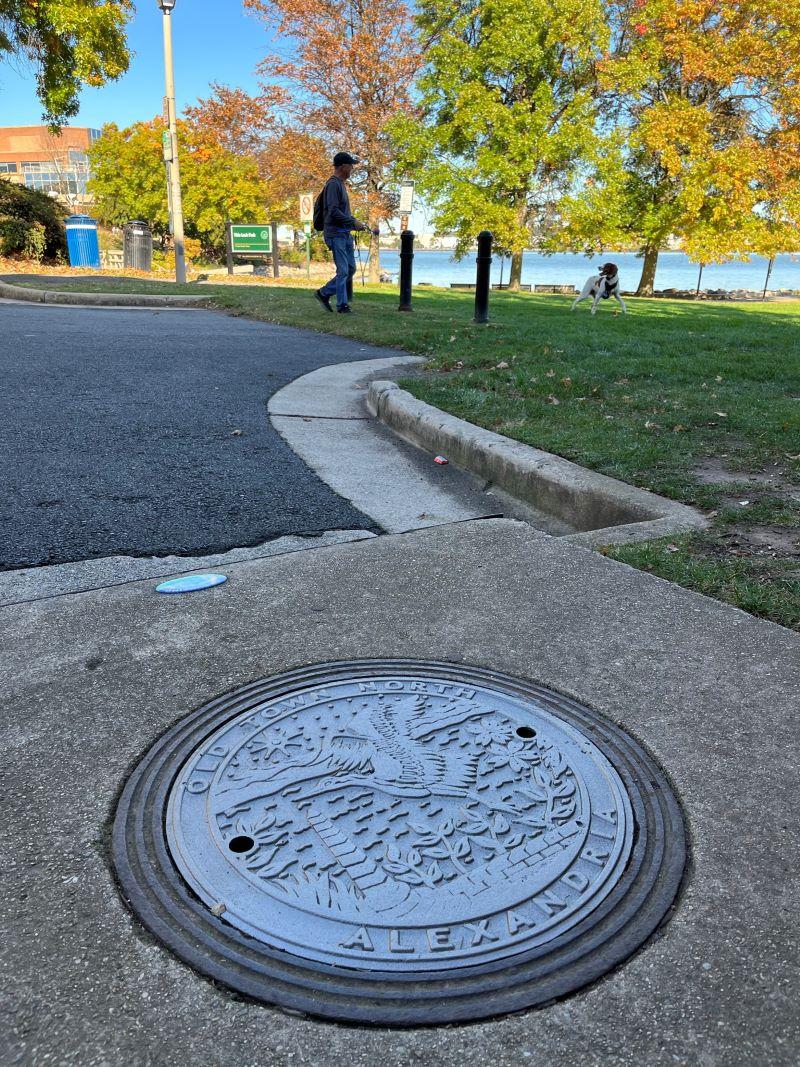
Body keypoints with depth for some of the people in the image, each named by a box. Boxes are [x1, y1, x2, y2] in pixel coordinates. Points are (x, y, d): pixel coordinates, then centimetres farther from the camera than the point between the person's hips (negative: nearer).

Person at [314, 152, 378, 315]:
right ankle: (342, 305, 3)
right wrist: (354, 222, -17)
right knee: (343, 271, -6)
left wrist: (359, 225, 16)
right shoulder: (333, 184, -12)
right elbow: (333, 211, -21)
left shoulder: (341, 184, 18)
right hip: (336, 234, -10)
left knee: (351, 268, 10)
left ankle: (324, 293, 18)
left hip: (346, 234, 10)